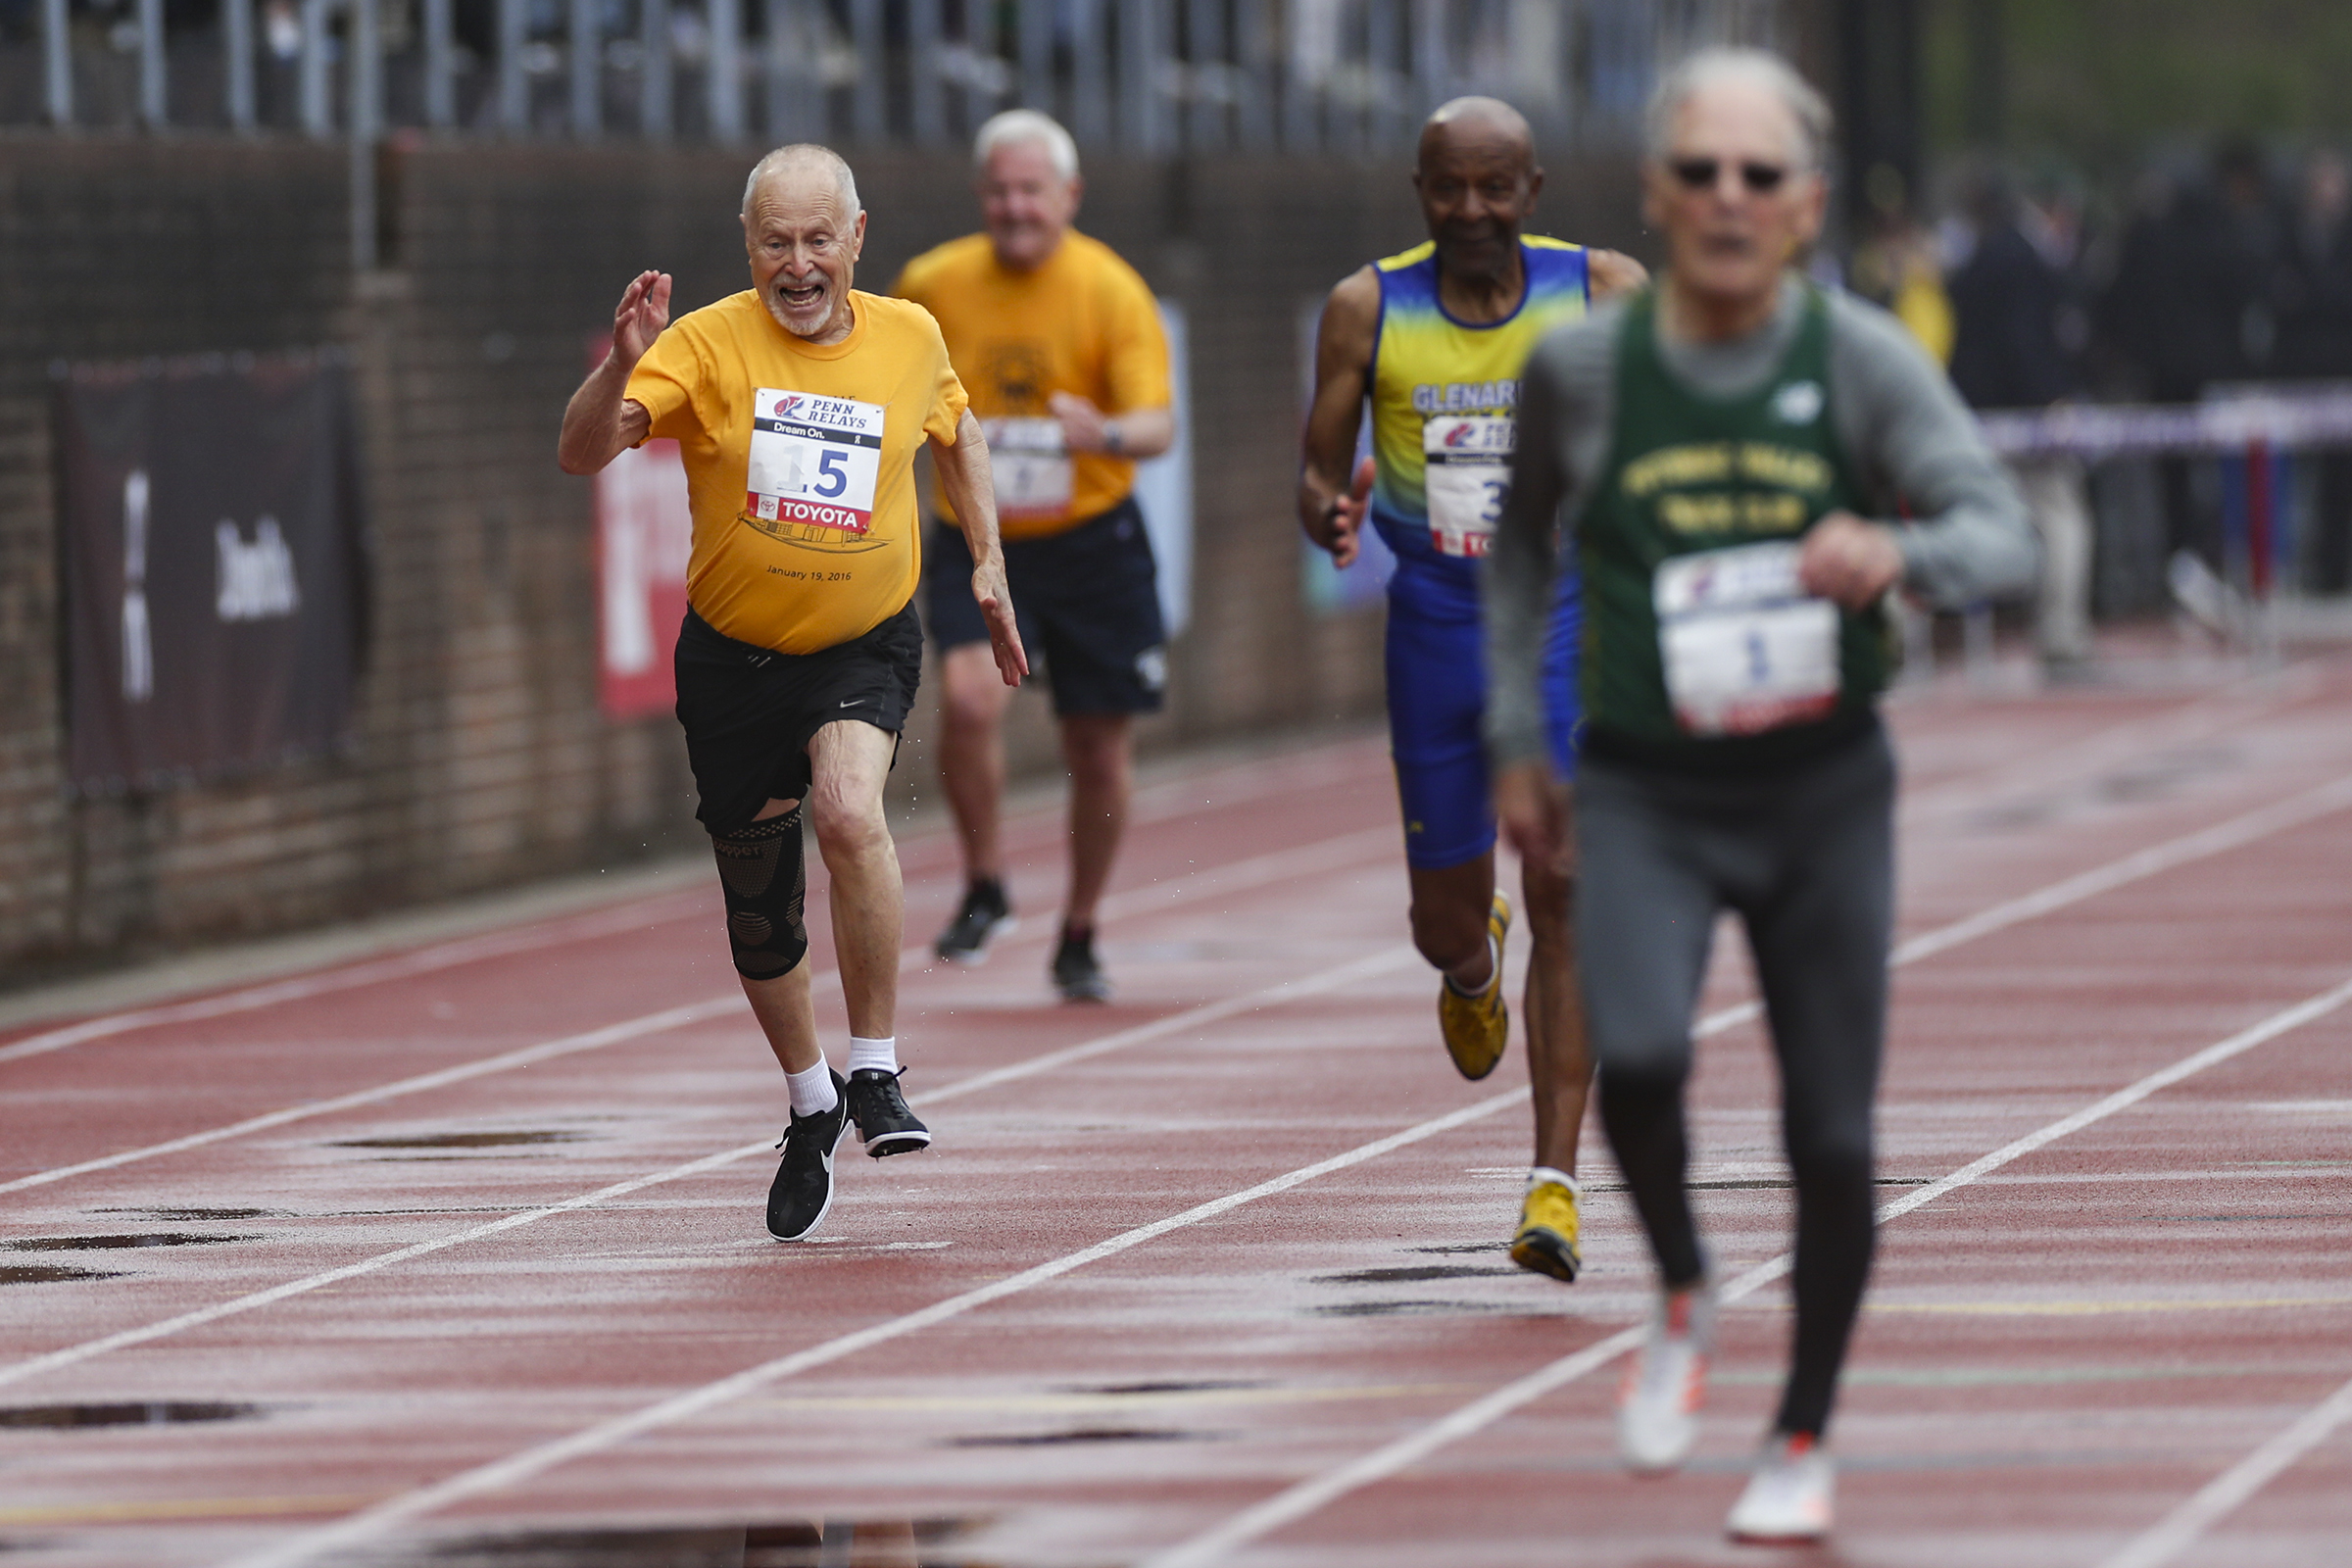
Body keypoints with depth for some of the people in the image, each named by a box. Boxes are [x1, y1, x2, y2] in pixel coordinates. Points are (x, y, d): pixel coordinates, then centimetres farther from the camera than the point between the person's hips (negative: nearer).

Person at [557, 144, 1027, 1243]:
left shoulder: (909, 338, -2)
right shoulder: (708, 345, -12)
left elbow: (954, 430, 20)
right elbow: (581, 454, -23)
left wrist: (988, 564, 15)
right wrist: (621, 367, -41)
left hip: (865, 648, -1)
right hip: (733, 657, 1)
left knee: (849, 810, -31)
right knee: (759, 914, 11)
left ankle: (877, 1072, -18)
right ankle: (811, 1104, 38)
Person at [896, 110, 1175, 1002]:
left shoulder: (1112, 291, -12)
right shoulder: (934, 285, -5)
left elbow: (1158, 425, -22)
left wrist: (1108, 433, -42)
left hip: (1091, 540, 0)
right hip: (976, 542, 0)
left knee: (1100, 749, 5)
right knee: (970, 697, -25)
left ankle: (1079, 938, 26)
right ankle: (985, 889, -3)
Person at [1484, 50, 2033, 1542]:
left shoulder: (1862, 358, -7)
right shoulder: (1581, 368, -4)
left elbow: (2005, 534, -15)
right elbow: (1520, 538, 15)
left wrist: (1901, 555, -37)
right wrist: (1518, 733, 13)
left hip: (1823, 787, 0)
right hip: (1643, 796, 0)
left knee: (1831, 1135, 2)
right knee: (1638, 1060, -25)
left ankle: (1805, 1437, 25)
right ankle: (1682, 1291, 7)